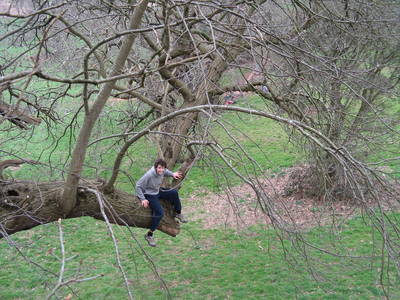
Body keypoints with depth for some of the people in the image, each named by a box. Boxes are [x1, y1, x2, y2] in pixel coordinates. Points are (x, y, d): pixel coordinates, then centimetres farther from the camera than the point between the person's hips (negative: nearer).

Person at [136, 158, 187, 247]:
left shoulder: (162, 171, -10)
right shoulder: (149, 175, -31)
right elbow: (138, 186, -23)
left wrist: (172, 174, 6)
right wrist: (143, 199, -25)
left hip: (158, 192, 7)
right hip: (149, 195, -7)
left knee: (174, 192, -5)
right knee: (159, 213, -23)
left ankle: (178, 213, 18)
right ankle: (149, 235, -11)